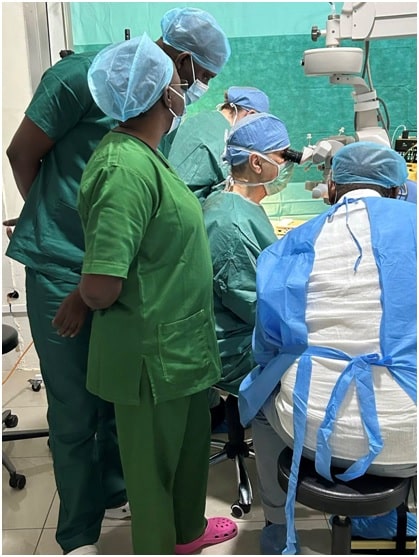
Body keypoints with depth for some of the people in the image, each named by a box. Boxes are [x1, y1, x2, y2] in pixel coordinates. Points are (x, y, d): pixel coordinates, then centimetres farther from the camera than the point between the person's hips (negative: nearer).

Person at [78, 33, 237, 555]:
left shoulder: (141, 153, 5)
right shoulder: (127, 167, -27)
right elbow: (100, 286, -30)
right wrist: (96, 302, -11)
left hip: (178, 344, 9)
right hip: (153, 354, -9)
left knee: (189, 444, 27)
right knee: (154, 463, 15)